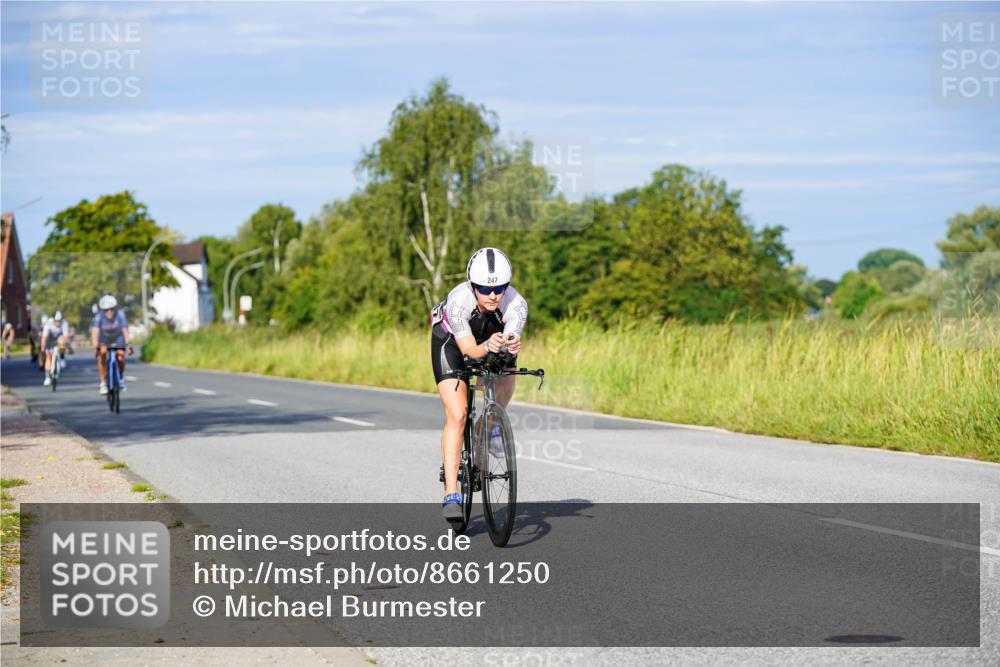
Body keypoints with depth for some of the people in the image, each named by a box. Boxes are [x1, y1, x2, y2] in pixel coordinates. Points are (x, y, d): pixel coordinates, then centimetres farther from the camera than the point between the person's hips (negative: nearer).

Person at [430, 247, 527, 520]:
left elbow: (510, 339, -45)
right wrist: (487, 347, -62)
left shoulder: (517, 304, -34)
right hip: (451, 339, -4)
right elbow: (468, 349, -42)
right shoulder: (458, 301, -39)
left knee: (506, 375, -21)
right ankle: (451, 495, -16)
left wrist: (511, 346, -68)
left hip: (491, 337, 4)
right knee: (457, 416, -16)